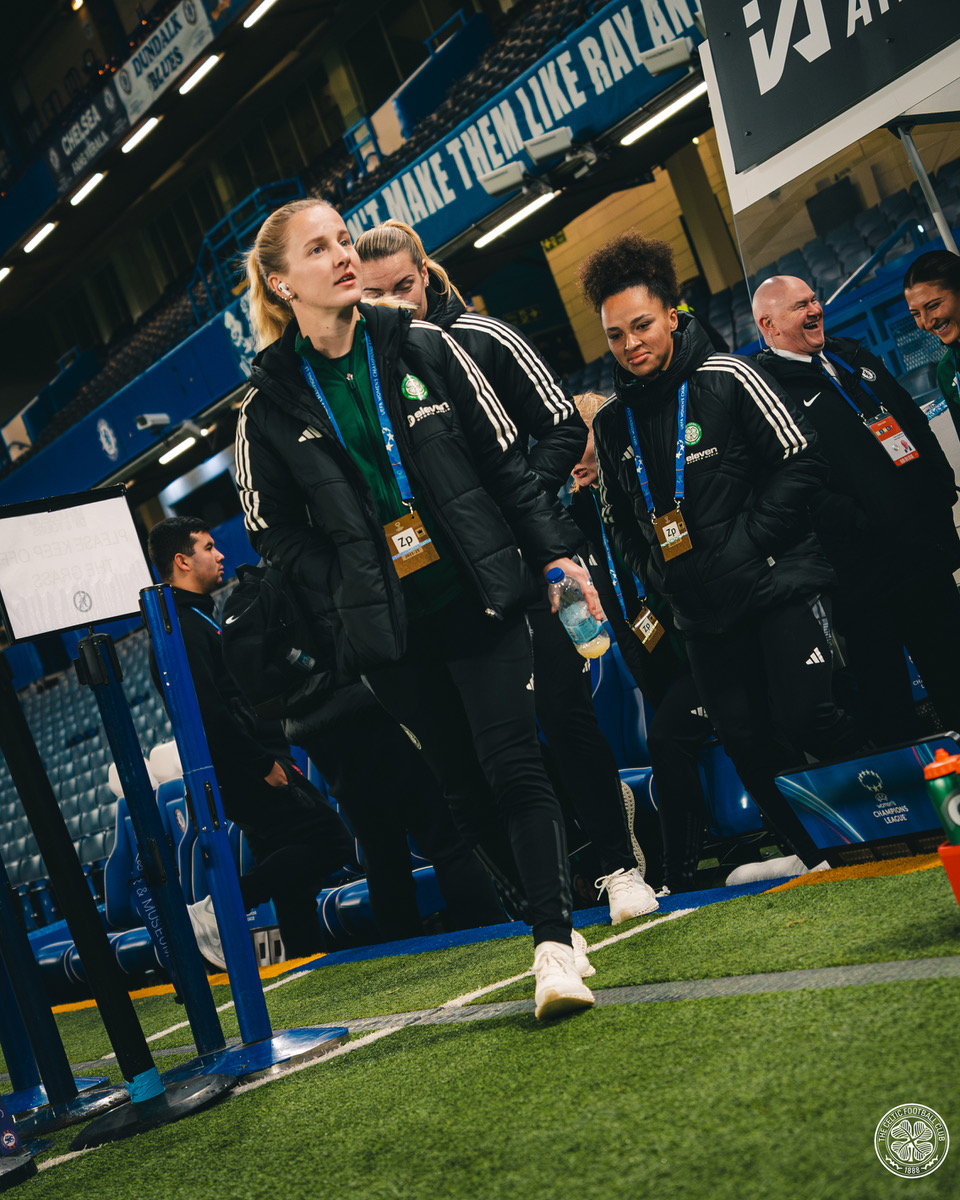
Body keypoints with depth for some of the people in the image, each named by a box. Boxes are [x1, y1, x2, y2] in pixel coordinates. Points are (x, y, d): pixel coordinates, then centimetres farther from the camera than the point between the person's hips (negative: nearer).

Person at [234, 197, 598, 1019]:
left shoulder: (423, 348, 3)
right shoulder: (271, 405, 0)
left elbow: (506, 460, 7)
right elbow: (274, 530, 7)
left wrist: (556, 551, 1)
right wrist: (349, 596, -4)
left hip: (480, 600, 0)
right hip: (389, 633, 1)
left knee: (513, 766, -10)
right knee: (465, 785, 8)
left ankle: (555, 947, -11)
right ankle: (551, 915, 26)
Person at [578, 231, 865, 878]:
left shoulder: (726, 379, -5)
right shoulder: (611, 423, 8)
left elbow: (802, 461, -8)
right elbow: (620, 520, 19)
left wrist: (744, 542, -14)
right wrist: (659, 575, 4)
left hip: (779, 582, -4)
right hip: (703, 610, 5)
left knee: (804, 716, -14)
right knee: (747, 741, 3)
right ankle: (815, 857, 19)